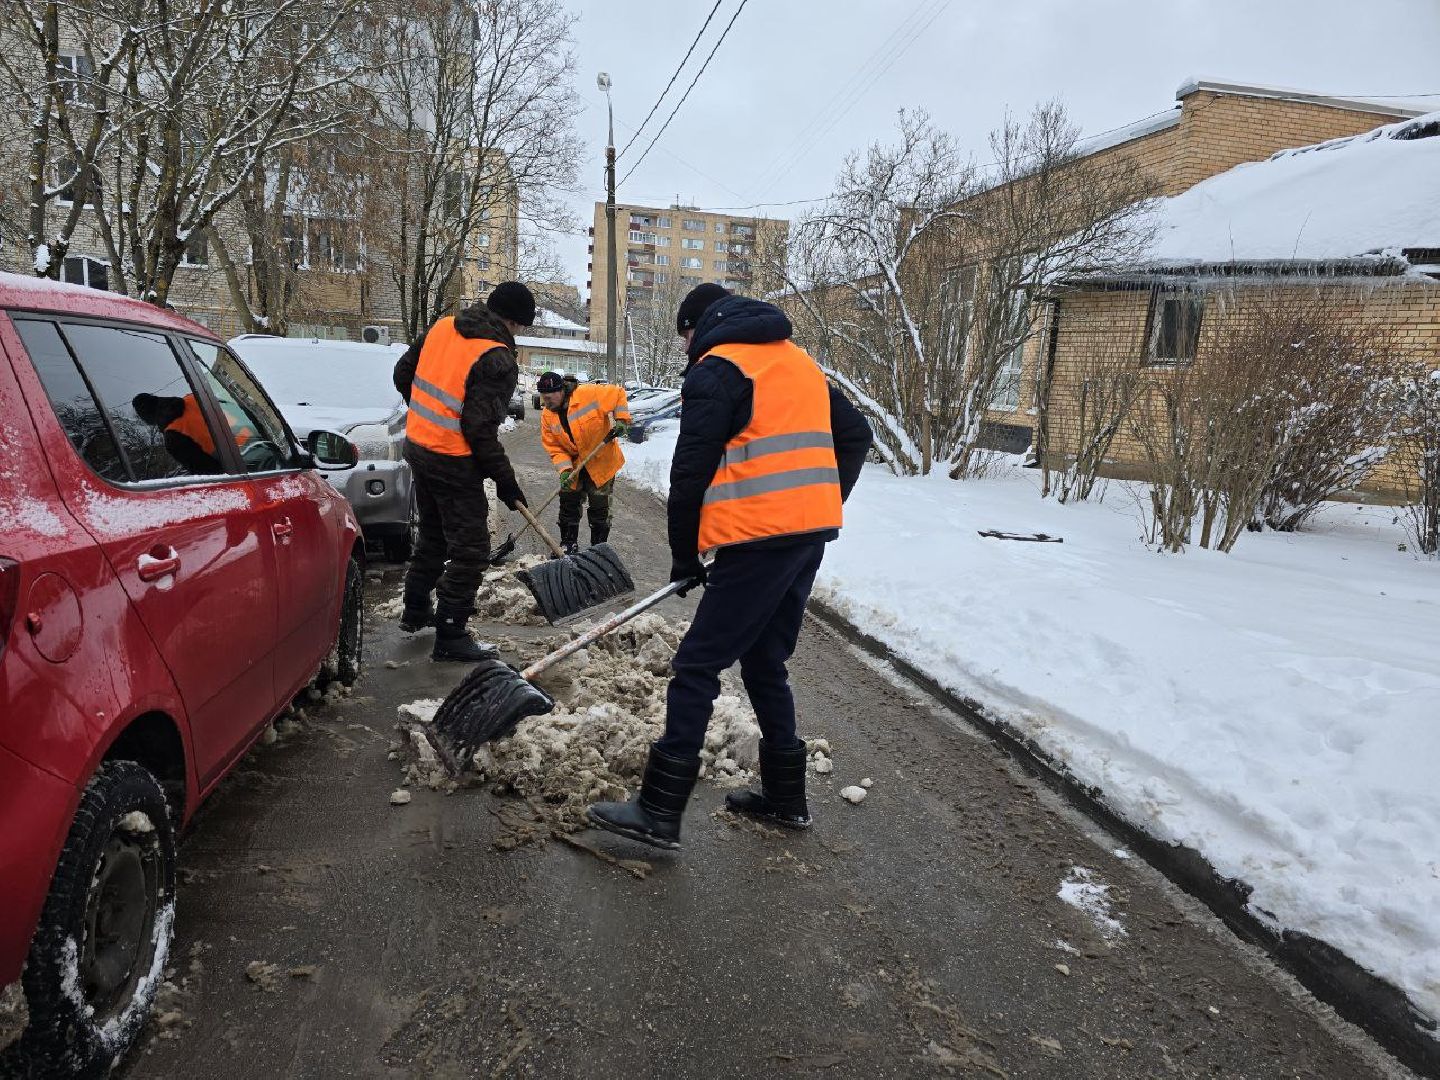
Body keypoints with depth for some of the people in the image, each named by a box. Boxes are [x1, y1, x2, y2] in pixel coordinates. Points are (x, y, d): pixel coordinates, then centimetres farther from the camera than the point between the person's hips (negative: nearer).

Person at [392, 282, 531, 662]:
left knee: (433, 535, 25)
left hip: (417, 445, 9)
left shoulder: (442, 327, 3)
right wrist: (506, 481, -14)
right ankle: (450, 636, 6)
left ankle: (415, 610, 39)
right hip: (453, 462, -9)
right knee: (470, 550, 2)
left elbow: (403, 374, 11)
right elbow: (481, 429, -22)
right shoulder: (497, 360, -19)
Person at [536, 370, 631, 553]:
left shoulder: (589, 394, -23)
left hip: (602, 462, -4)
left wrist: (621, 420, -18)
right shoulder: (548, 416, -7)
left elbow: (618, 394, -10)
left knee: (599, 507, 5)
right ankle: (569, 543, 24)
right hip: (575, 465, 4)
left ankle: (599, 546, 20)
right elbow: (555, 448, -6)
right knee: (568, 503, 8)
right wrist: (565, 470, -20)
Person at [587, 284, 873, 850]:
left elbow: (690, 471, -7)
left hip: (759, 539, -8)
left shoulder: (716, 369, -3)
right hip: (811, 533, 8)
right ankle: (785, 796, 26)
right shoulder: (801, 362, 21)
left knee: (697, 667, -4)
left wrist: (684, 556, 3)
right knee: (765, 663, 18)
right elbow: (856, 436, 22)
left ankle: (659, 811, -2)